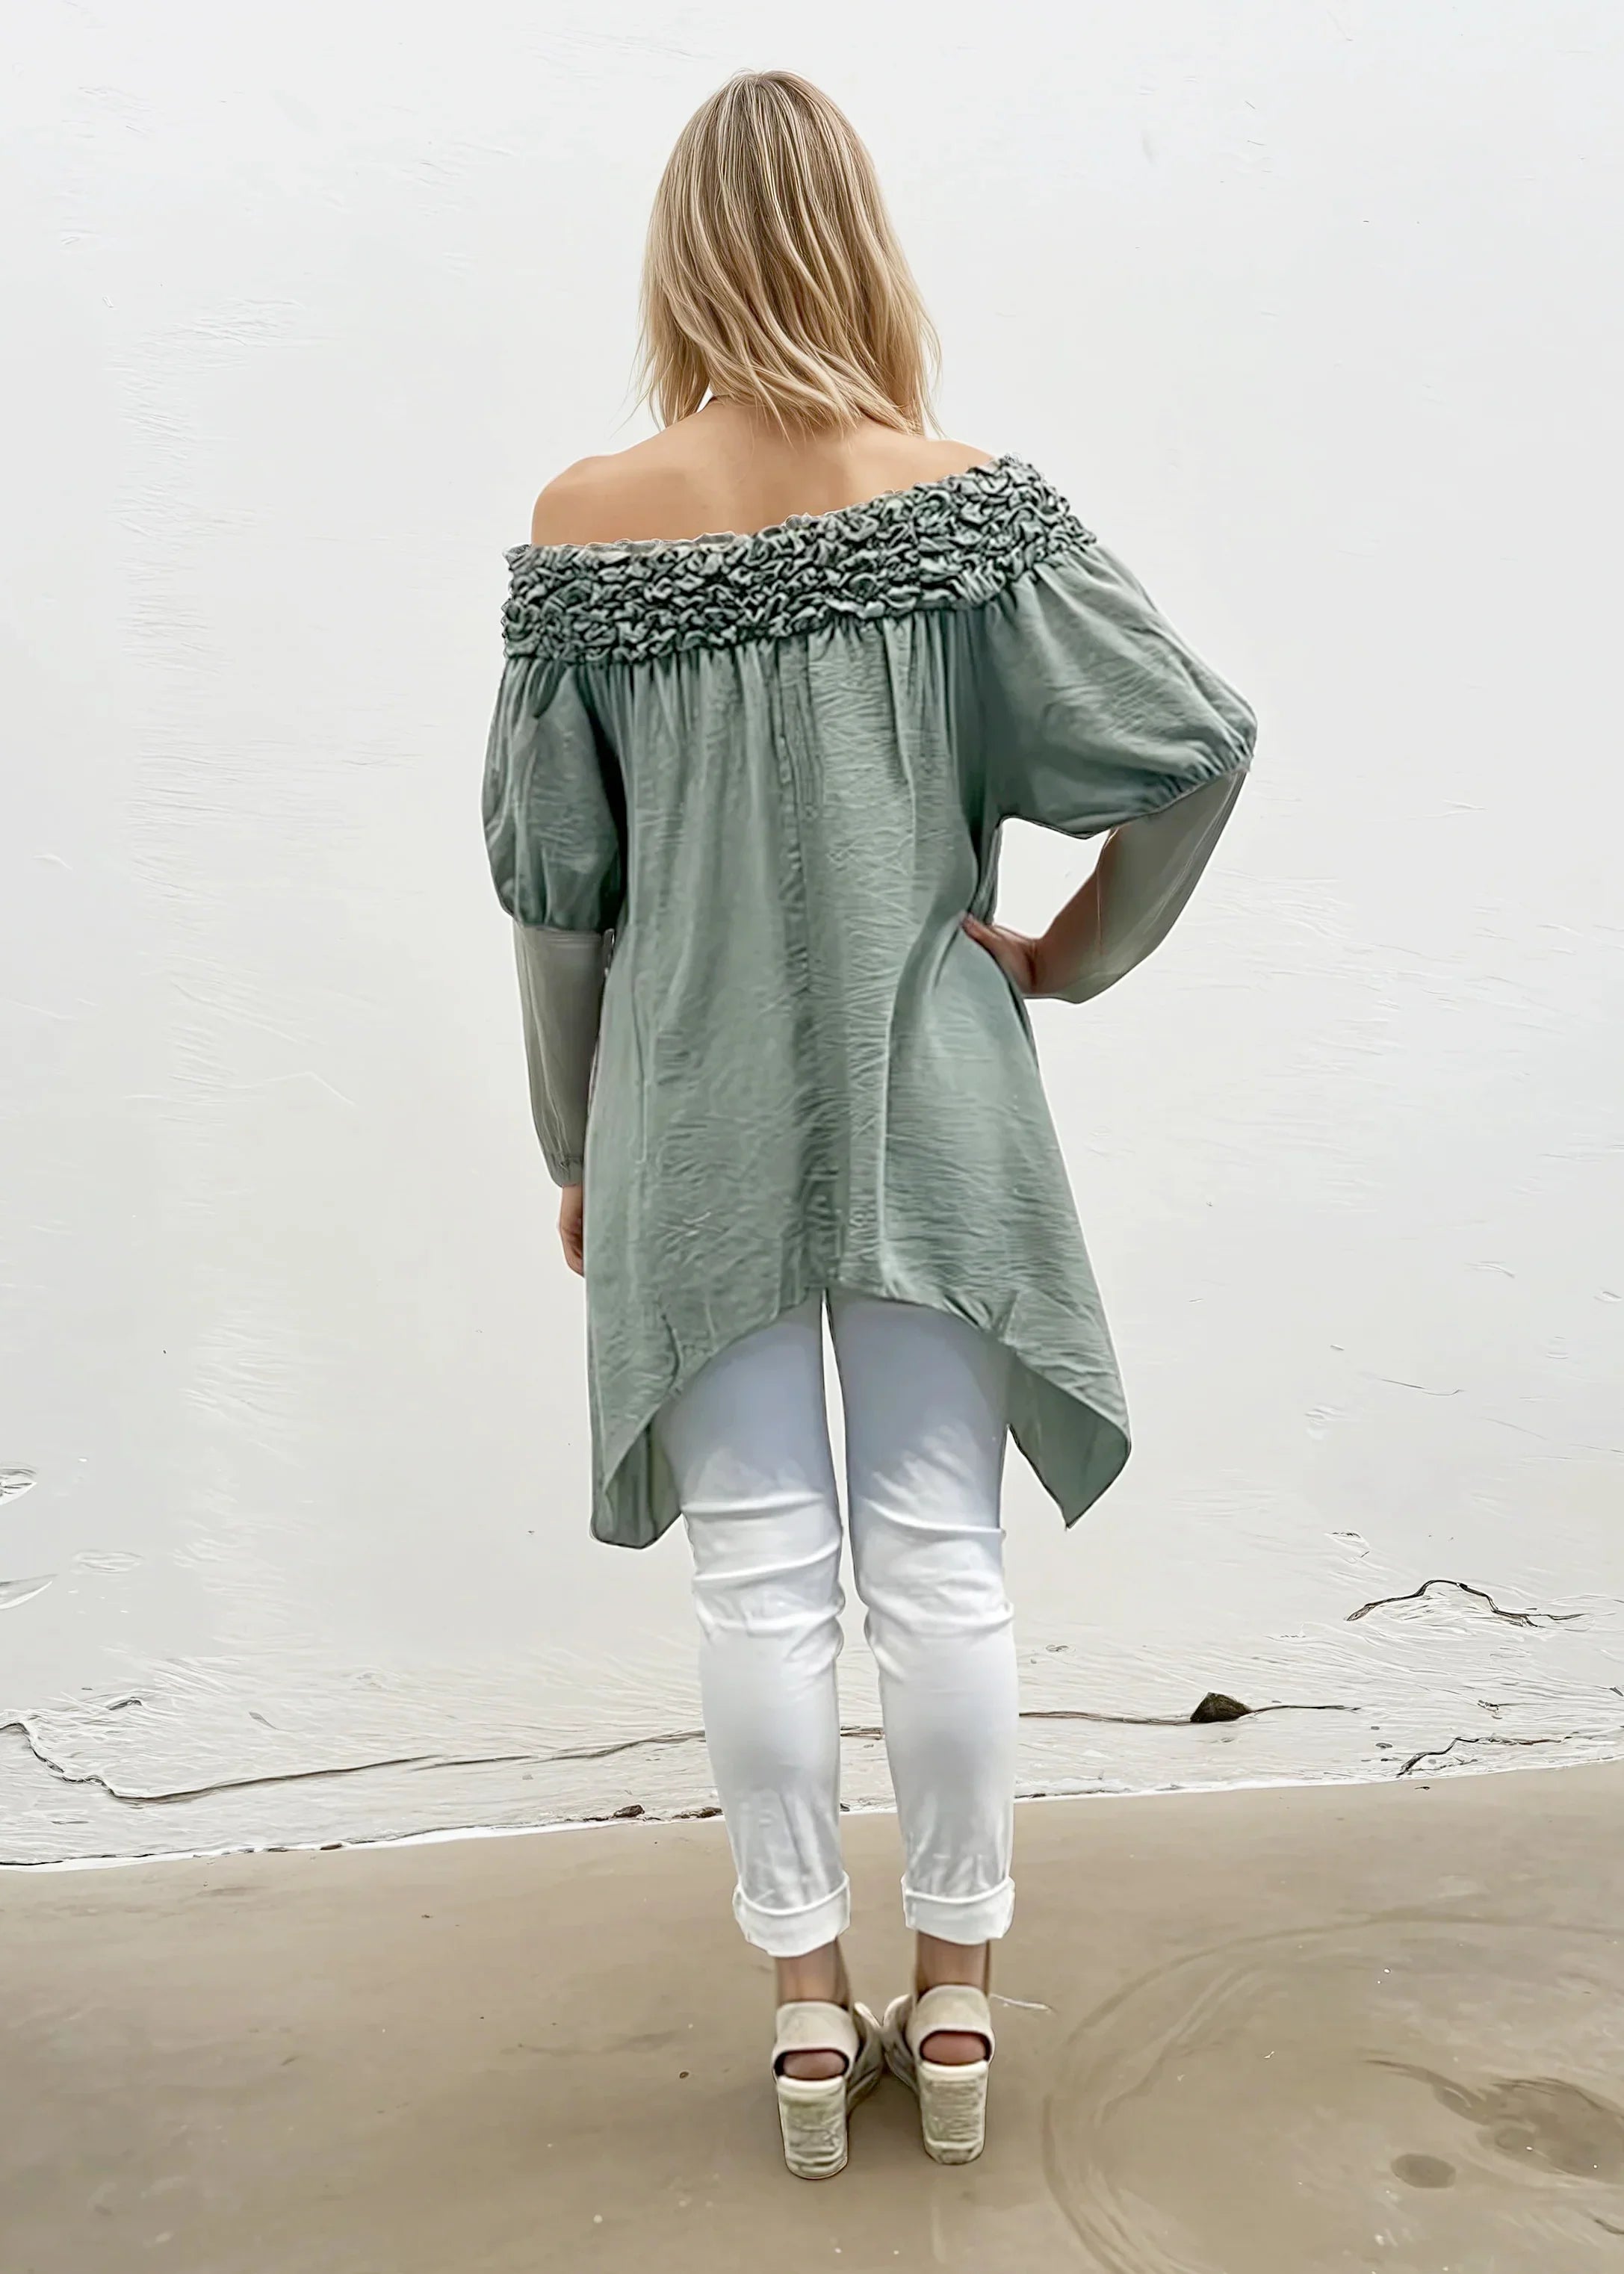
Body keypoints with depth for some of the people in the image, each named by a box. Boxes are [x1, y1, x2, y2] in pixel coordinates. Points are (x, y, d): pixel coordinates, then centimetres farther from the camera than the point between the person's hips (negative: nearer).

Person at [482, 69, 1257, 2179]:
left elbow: (550, 881, 0)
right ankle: (954, 1995, 23)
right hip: (926, 1095, 0)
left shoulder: (585, 525, -2)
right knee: (939, 1554, 9)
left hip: (695, 1110, 0)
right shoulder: (969, 499, -3)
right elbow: (1202, 740, -8)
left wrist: (575, 1143, 10)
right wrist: (1078, 953, 5)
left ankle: (810, 1999, 23)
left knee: (762, 1570, 9)